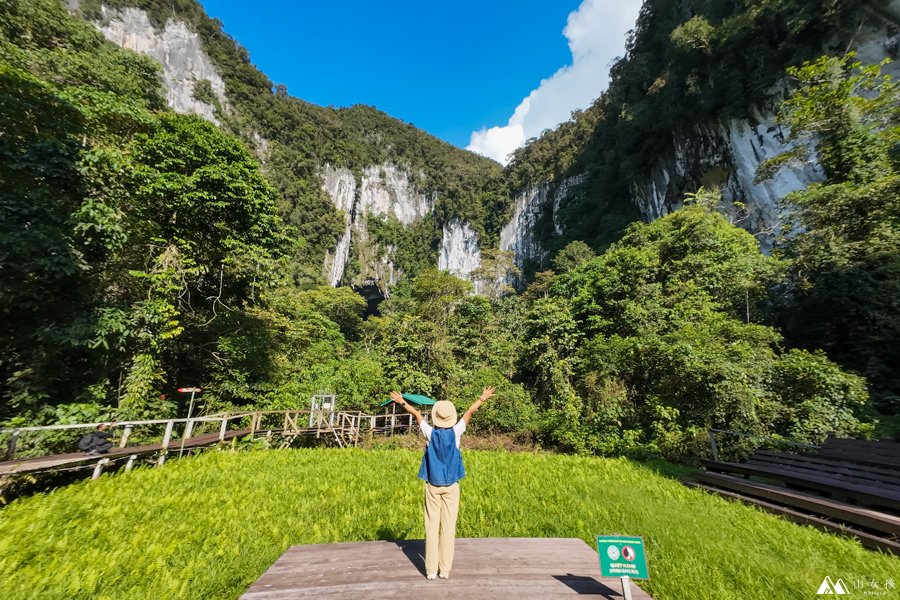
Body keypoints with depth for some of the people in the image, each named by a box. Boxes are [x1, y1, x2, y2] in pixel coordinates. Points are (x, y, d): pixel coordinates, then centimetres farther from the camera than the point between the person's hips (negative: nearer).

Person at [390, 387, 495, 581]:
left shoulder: (430, 433, -10)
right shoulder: (455, 432, -10)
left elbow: (416, 414, 4)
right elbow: (469, 412, 1)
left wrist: (402, 402, 16)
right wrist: (483, 398, 12)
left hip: (432, 486, 0)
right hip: (451, 486, 0)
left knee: (432, 526, 8)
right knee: (448, 527, 7)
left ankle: (431, 570, 13)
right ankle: (445, 569, 13)